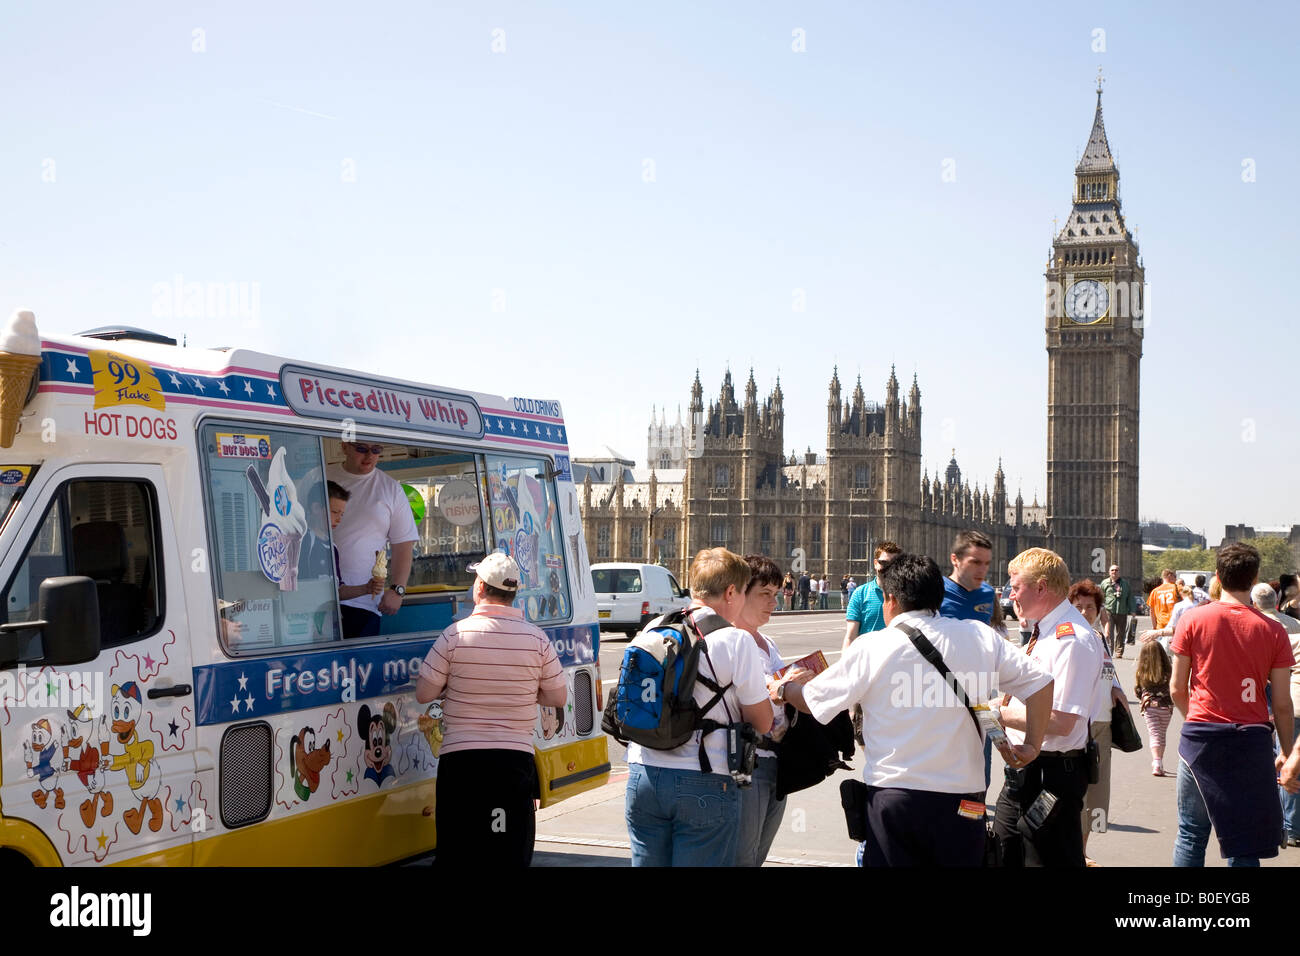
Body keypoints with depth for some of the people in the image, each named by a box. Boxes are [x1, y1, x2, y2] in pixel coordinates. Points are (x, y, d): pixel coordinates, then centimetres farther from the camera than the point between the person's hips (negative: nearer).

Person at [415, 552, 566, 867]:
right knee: (513, 853, 7)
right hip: (516, 757, 2)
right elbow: (558, 697, 6)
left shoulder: (454, 635, -7)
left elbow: (424, 694, -1)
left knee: (459, 851, 6)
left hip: (461, 760, -1)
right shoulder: (536, 638, -3)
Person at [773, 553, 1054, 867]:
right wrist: (1032, 746, 8)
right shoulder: (979, 636, 0)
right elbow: (1039, 681, -1)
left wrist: (784, 688, 26)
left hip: (891, 792, -2)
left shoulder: (871, 649, -5)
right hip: (961, 800, 2)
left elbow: (812, 699, 5)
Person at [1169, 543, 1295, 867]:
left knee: (1191, 834, 11)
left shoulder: (1193, 619, -4)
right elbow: (1282, 704, -2)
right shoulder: (1273, 630, -4)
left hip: (1200, 735, 0)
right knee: (1244, 845, 7)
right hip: (1252, 739, 0)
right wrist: (1287, 754, 10)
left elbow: (1177, 688, 0)